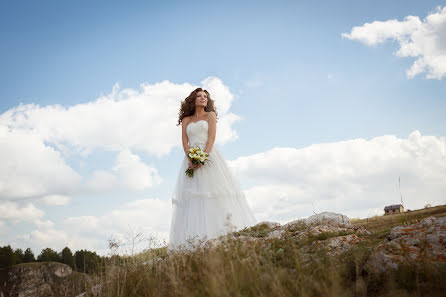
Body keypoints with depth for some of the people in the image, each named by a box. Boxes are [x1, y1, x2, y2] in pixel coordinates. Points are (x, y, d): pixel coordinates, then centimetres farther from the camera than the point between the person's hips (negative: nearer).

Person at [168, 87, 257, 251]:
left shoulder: (210, 115, 12)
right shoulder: (186, 120, 18)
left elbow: (212, 137, -2)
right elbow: (184, 142, 6)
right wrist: (190, 159, -13)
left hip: (210, 157, -2)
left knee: (214, 191, -13)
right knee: (191, 194, -8)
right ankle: (196, 236, -11)